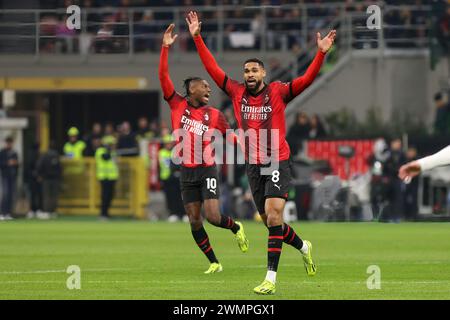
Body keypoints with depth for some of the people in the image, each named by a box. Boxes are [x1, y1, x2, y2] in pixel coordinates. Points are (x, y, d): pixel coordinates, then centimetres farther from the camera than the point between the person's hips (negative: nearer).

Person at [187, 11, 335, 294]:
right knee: (270, 220, 10)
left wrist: (321, 53, -24)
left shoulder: (278, 92, -3)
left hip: (278, 162, -5)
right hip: (253, 165, 5)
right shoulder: (237, 93, 6)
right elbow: (212, 68, 8)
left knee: (273, 216, -16)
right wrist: (197, 38, 5)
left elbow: (307, 79, -11)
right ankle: (303, 247, 39)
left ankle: (271, 278, -18)